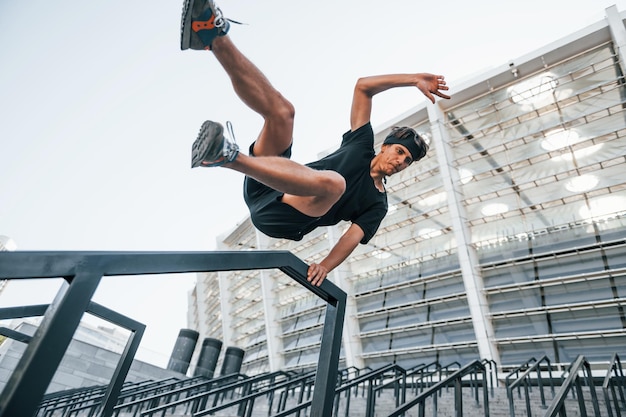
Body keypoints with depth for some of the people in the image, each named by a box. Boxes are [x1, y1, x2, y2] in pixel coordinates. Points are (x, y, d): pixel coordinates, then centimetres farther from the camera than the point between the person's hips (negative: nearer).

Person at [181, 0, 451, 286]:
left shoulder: (377, 203, 13)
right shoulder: (362, 146, 19)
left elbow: (354, 236, -1)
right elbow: (363, 86, 15)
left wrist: (325, 266, -20)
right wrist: (414, 79, 11)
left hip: (282, 221, -3)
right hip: (263, 190, 4)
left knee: (333, 181, -36)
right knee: (281, 110, -14)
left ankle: (229, 156, -47)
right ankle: (213, 35, -27)